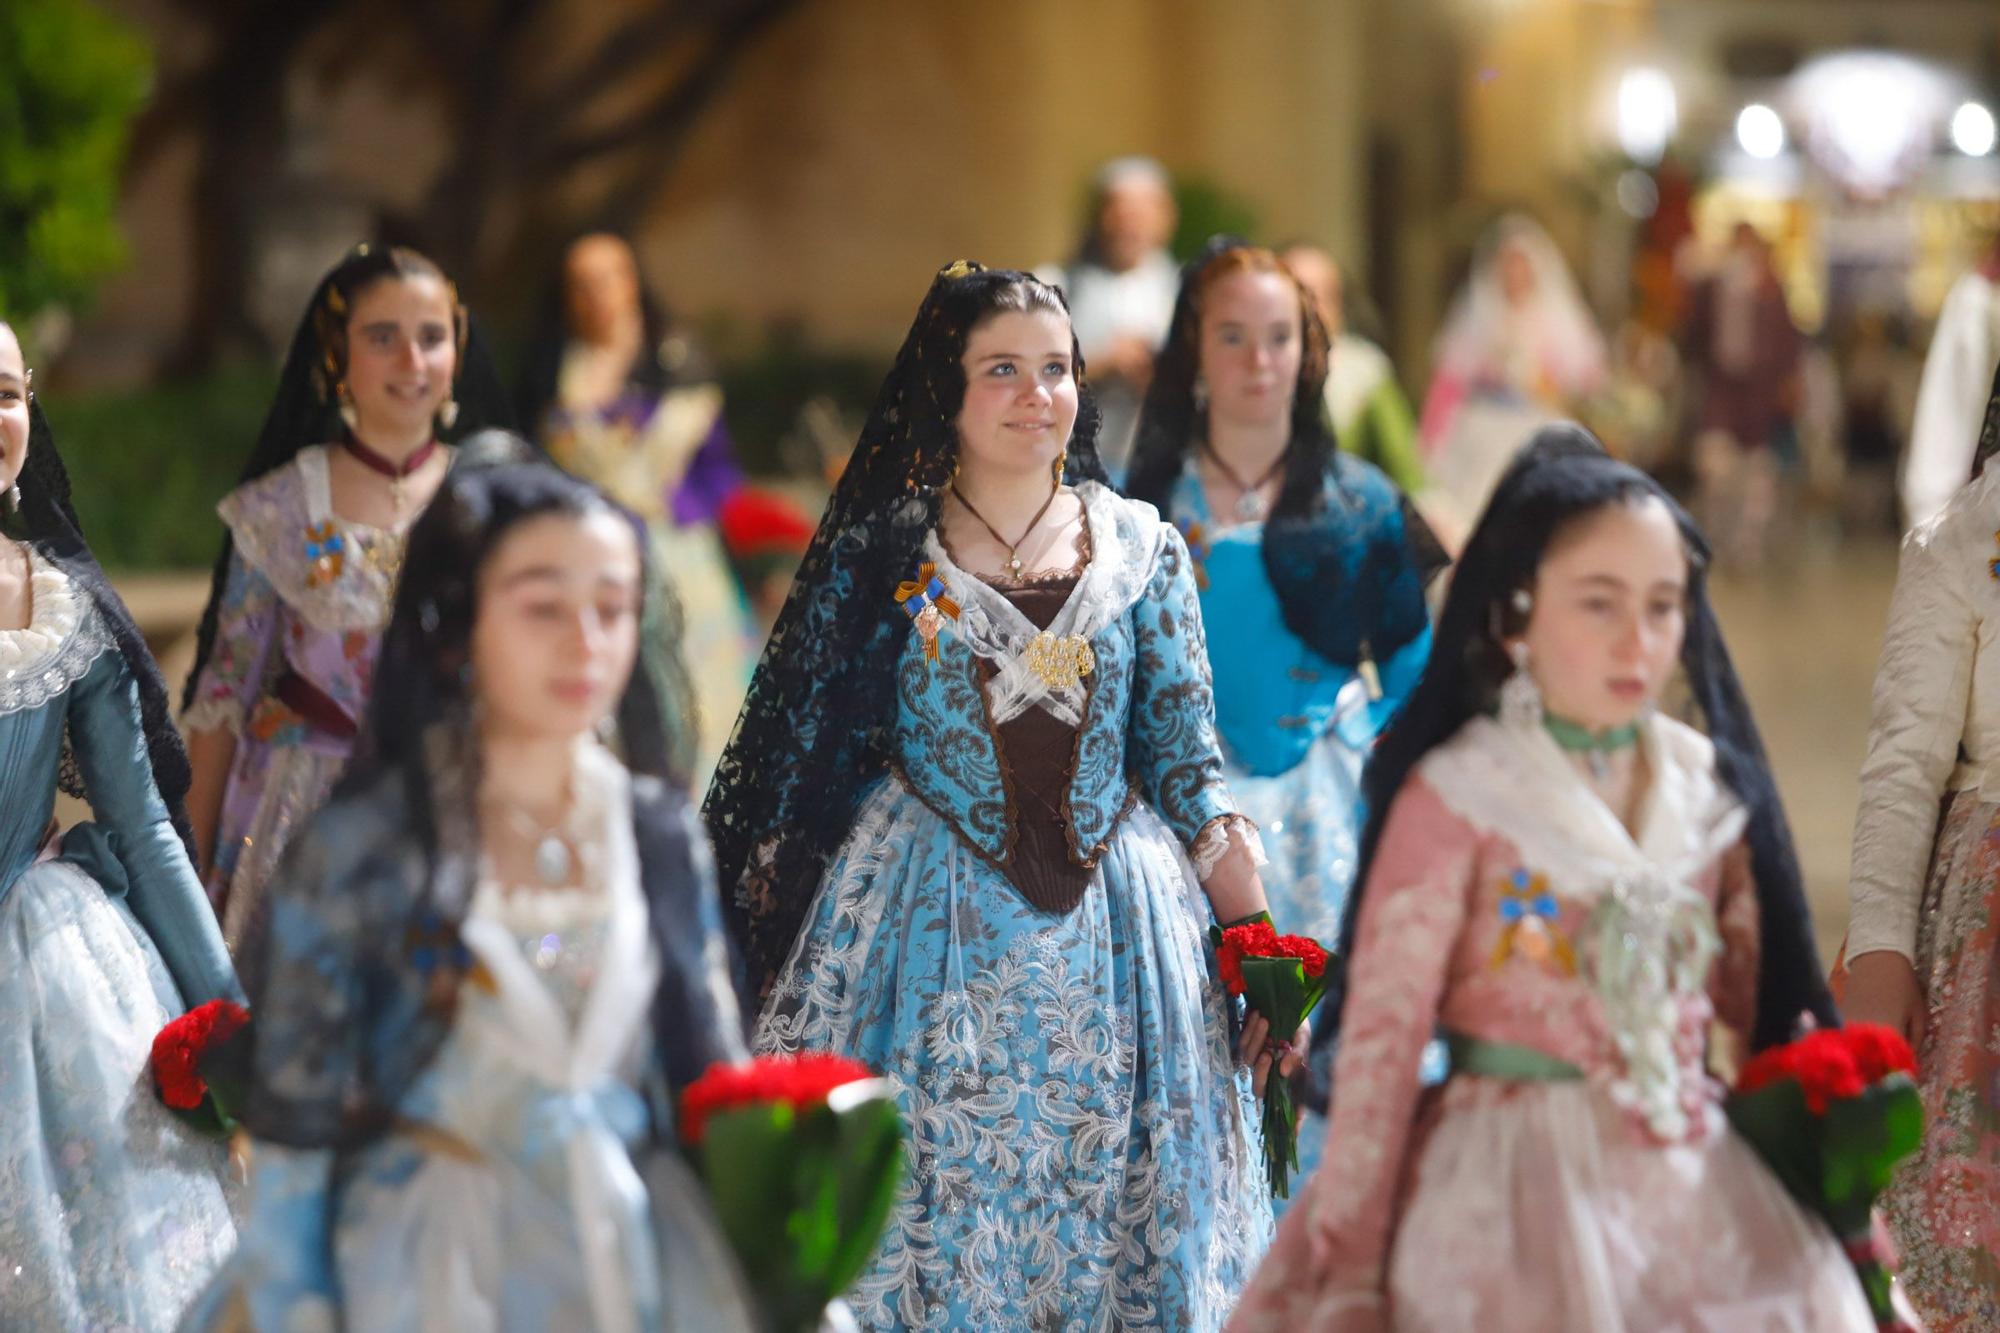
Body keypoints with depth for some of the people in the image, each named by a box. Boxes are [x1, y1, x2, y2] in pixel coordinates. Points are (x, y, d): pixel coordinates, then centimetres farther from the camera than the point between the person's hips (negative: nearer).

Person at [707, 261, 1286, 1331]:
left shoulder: (1143, 548, 4)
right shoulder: (879, 553, -1)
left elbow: (1188, 760, 4)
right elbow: (805, 757, 3)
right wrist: (764, 938, -1)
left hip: (1116, 937, 2)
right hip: (932, 931, -1)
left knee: (1109, 1202, 6)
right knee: (938, 1215, 2)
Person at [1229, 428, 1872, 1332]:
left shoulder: (1709, 789, 4)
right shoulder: (1455, 798, -10)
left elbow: (1758, 1004, 11)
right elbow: (1382, 1031, -9)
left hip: (1696, 1182, 5)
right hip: (1517, 1189, -4)